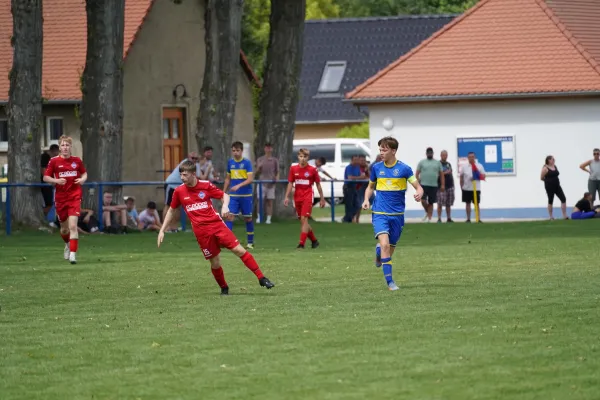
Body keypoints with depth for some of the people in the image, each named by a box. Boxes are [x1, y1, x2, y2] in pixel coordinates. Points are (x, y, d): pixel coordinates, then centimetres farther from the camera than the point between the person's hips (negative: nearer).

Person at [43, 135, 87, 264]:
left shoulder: (77, 161, 3)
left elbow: (84, 173, 17)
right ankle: (68, 244, 46)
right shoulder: (54, 161, -1)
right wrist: (56, 181, -16)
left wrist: (83, 179, -6)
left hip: (75, 197, -1)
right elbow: (45, 177, 2)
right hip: (60, 198, 1)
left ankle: (73, 254, -17)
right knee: (64, 228, 13)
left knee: (73, 225, -17)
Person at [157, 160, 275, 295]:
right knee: (215, 262, -1)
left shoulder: (206, 185, -1)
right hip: (201, 232, 1)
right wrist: (162, 231, 12)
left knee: (239, 250, -7)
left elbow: (225, 196, 8)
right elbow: (171, 210, 15)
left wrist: (225, 206, -14)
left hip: (217, 224, -1)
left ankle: (261, 278, -2)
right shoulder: (179, 191, 3)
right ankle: (224, 288, 22)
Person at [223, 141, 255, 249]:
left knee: (248, 218, 7)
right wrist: (223, 193, 14)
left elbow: (250, 179, -13)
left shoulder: (247, 162, -6)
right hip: (233, 195, 3)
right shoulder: (230, 162, 6)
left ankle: (250, 242, 20)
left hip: (246, 195, -3)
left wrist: (239, 186, -26)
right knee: (230, 216, -12)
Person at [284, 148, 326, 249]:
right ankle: (314, 240, 26)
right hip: (297, 198, 4)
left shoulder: (312, 170, -3)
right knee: (303, 221, 9)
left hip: (307, 197, -4)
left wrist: (322, 199, 7)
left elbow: (318, 185, 4)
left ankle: (302, 243, -19)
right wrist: (287, 197, 2)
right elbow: (290, 183, 10)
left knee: (304, 219, -16)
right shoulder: (293, 169, 5)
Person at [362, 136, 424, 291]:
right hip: (380, 213, -1)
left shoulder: (404, 168, -5)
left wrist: (419, 194, -29)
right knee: (385, 244, -21)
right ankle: (389, 281, -16)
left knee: (391, 248, 12)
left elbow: (418, 187, -5)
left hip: (397, 214, 1)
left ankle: (379, 253, 49)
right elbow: (370, 186, 17)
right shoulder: (376, 167, 2)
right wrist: (366, 200, -1)